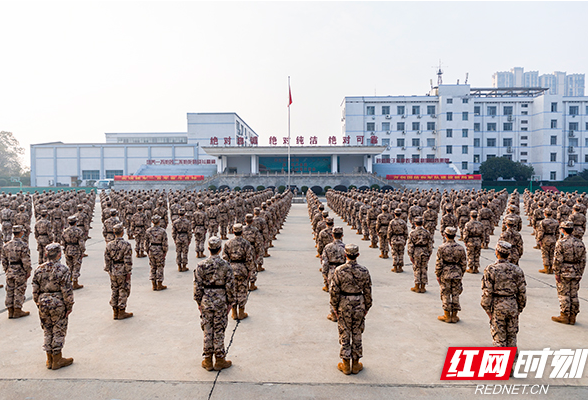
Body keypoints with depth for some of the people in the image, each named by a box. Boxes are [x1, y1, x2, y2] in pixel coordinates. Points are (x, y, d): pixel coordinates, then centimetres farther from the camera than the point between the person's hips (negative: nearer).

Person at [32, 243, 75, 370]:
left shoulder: (39, 269, 1)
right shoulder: (63, 270, -14)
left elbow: (35, 290, 6)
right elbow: (67, 291, -14)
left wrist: (38, 303, 18)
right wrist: (69, 306, -4)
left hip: (43, 304, 5)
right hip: (58, 304, -5)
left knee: (47, 331, 15)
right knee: (59, 331, 6)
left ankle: (50, 360, 24)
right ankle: (57, 360, 14)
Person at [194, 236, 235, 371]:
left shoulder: (201, 265, -6)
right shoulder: (225, 265, -10)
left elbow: (197, 285, -2)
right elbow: (230, 286, -7)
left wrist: (199, 302, 8)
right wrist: (230, 302, 4)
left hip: (206, 301, 2)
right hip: (221, 302, -2)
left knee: (207, 331, 11)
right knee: (219, 331, 8)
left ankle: (208, 361, 21)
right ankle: (220, 360, 18)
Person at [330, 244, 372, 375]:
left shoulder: (339, 270, -13)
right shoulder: (364, 271, -7)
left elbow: (334, 290, -10)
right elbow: (367, 291, -1)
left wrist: (335, 306, 2)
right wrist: (367, 306, 11)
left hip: (344, 305, -1)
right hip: (359, 304, 2)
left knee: (345, 334, 10)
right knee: (357, 335, 13)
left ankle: (346, 365, 19)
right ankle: (356, 364, 24)